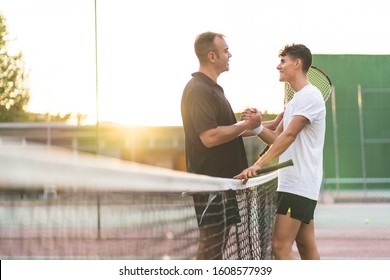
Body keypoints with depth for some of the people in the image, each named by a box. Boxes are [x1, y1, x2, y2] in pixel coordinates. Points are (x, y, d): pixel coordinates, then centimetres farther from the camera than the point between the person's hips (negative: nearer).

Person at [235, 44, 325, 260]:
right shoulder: (296, 100, 20)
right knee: (307, 246, 10)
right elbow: (276, 138, 16)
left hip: (298, 183, -10)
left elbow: (289, 135, -22)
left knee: (280, 246, -14)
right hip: (294, 183, 10)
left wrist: (259, 164, -29)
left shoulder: (309, 96, -11)